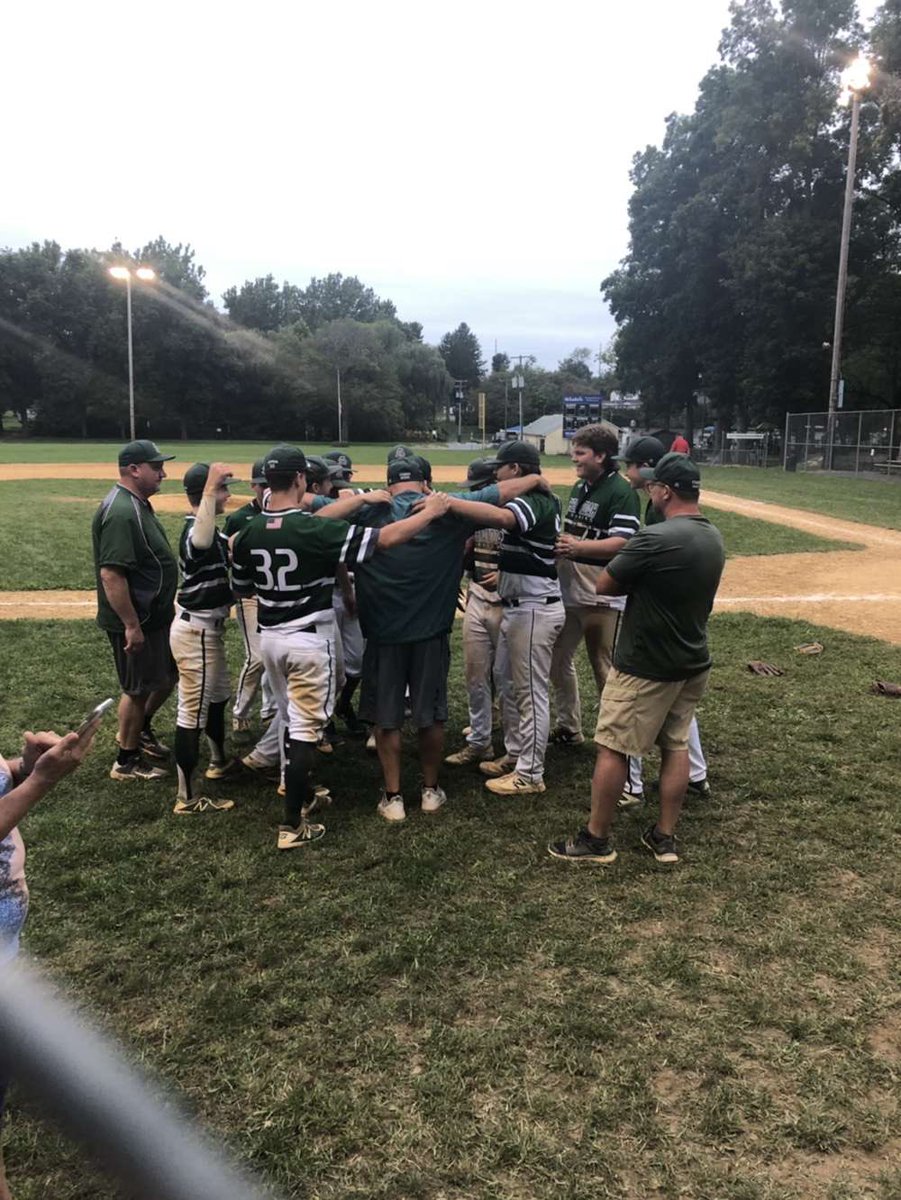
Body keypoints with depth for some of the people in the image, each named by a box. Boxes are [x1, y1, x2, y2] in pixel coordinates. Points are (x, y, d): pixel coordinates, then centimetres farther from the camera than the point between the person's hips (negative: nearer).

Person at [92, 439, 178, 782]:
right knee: (139, 688, 4)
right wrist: (131, 625, -27)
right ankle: (127, 761, 20)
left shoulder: (138, 505, 9)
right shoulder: (121, 513, -24)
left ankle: (141, 728, 42)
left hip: (156, 614, 10)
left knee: (168, 674, 21)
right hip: (135, 621, -10)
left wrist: (165, 608, 22)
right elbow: (111, 574, -29)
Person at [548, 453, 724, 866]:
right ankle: (665, 838, 25)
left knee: (612, 748, 4)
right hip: (693, 665, 8)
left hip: (644, 668, -8)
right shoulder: (713, 538, 4)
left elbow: (604, 585, -16)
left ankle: (595, 840, 14)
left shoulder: (655, 538, -24)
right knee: (676, 746, 16)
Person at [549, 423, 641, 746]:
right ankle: (569, 729, 31)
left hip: (601, 595, -9)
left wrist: (578, 547, -32)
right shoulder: (579, 488, 14)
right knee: (558, 659, 16)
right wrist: (556, 541, 3)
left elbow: (622, 542, -23)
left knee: (604, 669, 1)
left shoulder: (621, 492, -14)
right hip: (568, 589, 9)